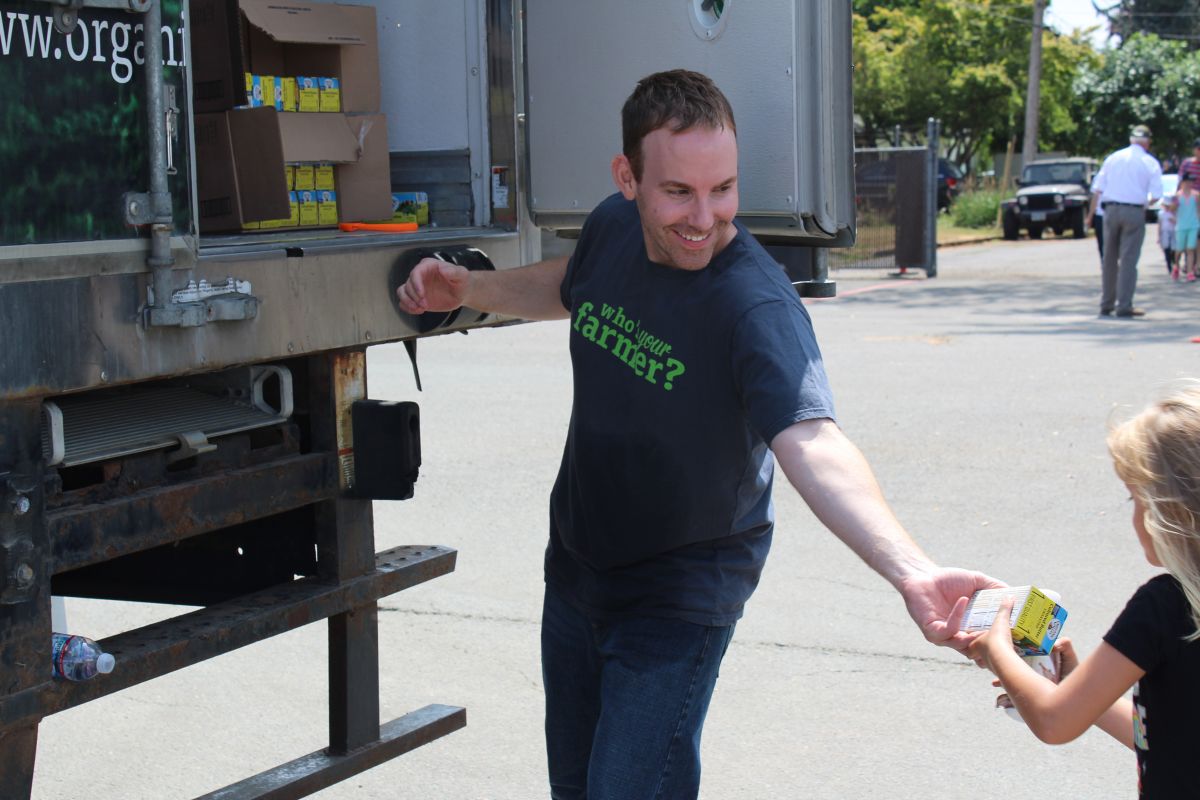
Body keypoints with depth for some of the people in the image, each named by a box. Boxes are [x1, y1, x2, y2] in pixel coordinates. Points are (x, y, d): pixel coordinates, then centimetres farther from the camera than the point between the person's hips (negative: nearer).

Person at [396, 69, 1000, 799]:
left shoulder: (756, 306, -31)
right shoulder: (613, 226, -9)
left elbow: (811, 444, -46)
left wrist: (912, 571, -62)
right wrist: (467, 289, 2)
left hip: (678, 595, -7)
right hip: (576, 563, 7)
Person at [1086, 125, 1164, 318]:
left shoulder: (1113, 158, 10)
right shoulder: (1150, 162, 0)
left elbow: (1097, 189, 7)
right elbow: (1156, 195, -7)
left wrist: (1091, 213, 12)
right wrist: (1147, 203, 13)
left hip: (1111, 210, 3)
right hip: (1135, 212, -3)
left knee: (1109, 259, 12)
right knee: (1129, 260, -1)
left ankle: (1106, 305, 17)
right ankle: (1124, 306, -3)